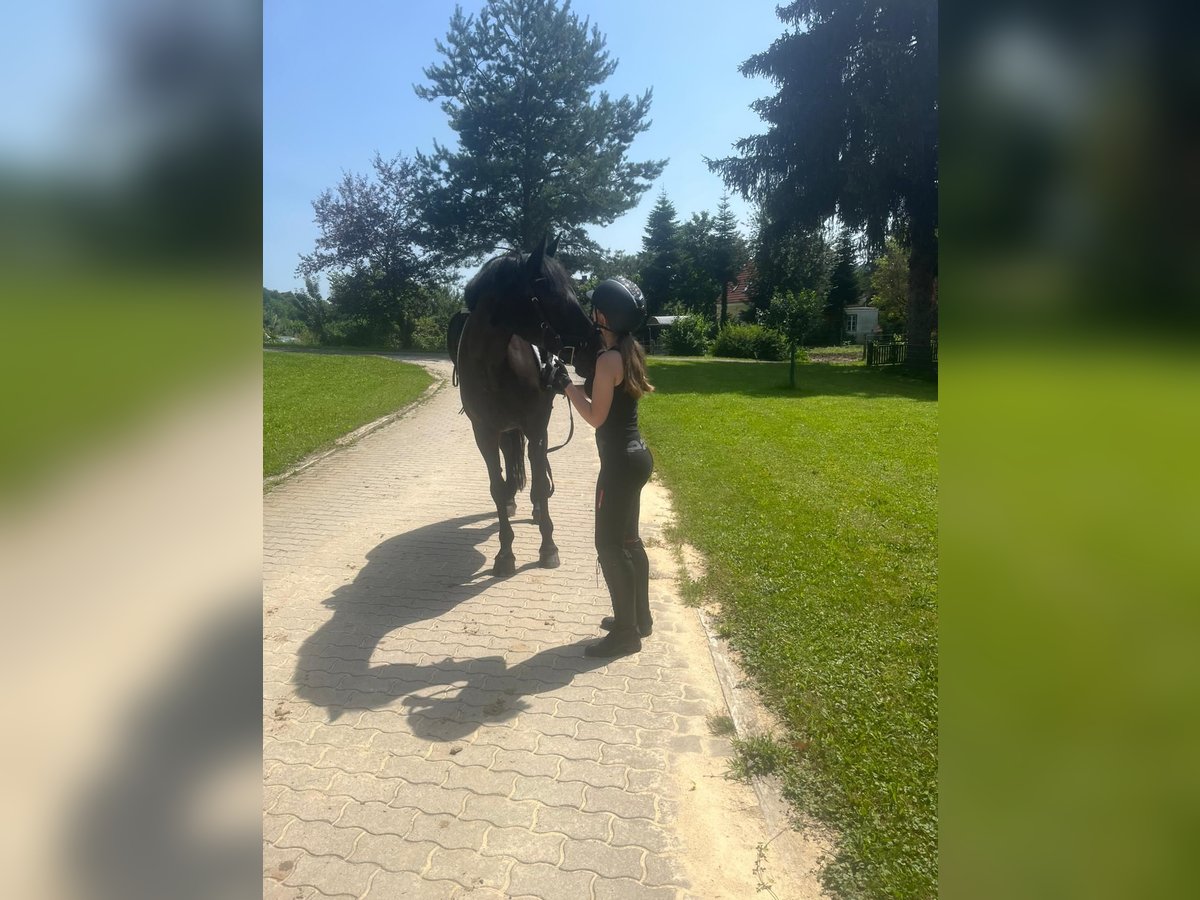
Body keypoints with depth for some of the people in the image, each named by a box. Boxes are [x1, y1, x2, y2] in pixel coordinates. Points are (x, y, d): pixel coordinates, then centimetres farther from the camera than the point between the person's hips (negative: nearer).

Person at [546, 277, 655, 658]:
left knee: (610, 545, 1)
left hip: (621, 462, -10)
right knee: (628, 540, 19)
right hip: (635, 455, 10)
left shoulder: (609, 359, -20)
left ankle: (626, 633, 12)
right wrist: (573, 383, 12)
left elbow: (596, 417, -18)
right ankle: (639, 618, 32)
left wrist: (565, 386, -9)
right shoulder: (631, 351, 9)